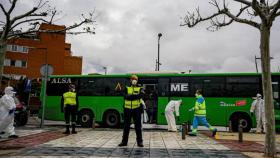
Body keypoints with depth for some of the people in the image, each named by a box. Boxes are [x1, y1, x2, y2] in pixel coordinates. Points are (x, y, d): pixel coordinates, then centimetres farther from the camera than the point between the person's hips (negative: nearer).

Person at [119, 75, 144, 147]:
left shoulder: (140, 88, 5)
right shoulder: (127, 88, 8)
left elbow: (141, 95, -15)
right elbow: (125, 96, -9)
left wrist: (131, 96, -24)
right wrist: (135, 96, -23)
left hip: (136, 109, -1)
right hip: (127, 109, 2)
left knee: (138, 126, 2)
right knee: (126, 126, 8)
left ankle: (139, 141, 11)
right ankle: (124, 141, 17)